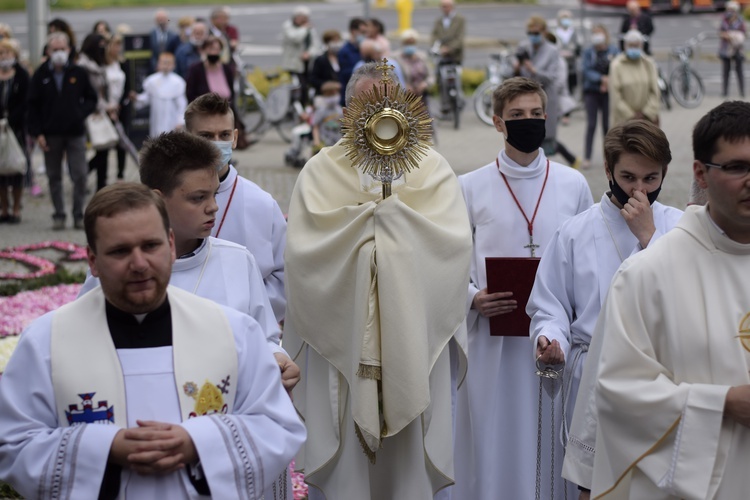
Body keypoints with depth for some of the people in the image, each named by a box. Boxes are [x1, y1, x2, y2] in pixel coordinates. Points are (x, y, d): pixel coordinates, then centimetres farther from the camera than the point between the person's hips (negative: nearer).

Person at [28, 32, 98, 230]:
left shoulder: (79, 73, 2)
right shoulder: (41, 75, 2)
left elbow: (92, 99, 10)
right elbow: (33, 107, 3)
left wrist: (82, 113, -8)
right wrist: (37, 133, -4)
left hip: (75, 132, -1)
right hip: (51, 134, 1)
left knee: (80, 176, -4)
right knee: (54, 177, 7)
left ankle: (79, 214, 6)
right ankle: (59, 215, 15)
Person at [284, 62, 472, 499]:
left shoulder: (432, 169, 7)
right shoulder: (320, 173, 6)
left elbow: (455, 242, -9)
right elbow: (303, 249, -9)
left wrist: (388, 209, -12)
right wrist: (376, 216, -13)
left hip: (413, 345, 1)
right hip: (341, 346, 0)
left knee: (409, 464, 4)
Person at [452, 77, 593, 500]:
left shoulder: (574, 185, 7)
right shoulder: (471, 188, 3)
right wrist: (473, 298, -15)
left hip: (557, 342, 1)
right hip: (494, 342, -1)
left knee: (552, 445, 5)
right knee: (494, 445, 1)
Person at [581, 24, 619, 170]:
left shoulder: (613, 50, 0)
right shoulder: (588, 51, -1)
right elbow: (587, 71, -9)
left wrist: (607, 82, -15)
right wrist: (602, 78, -23)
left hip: (607, 92, 1)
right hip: (591, 92, -1)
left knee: (607, 124, 5)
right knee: (591, 125, -4)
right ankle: (587, 158, -1)